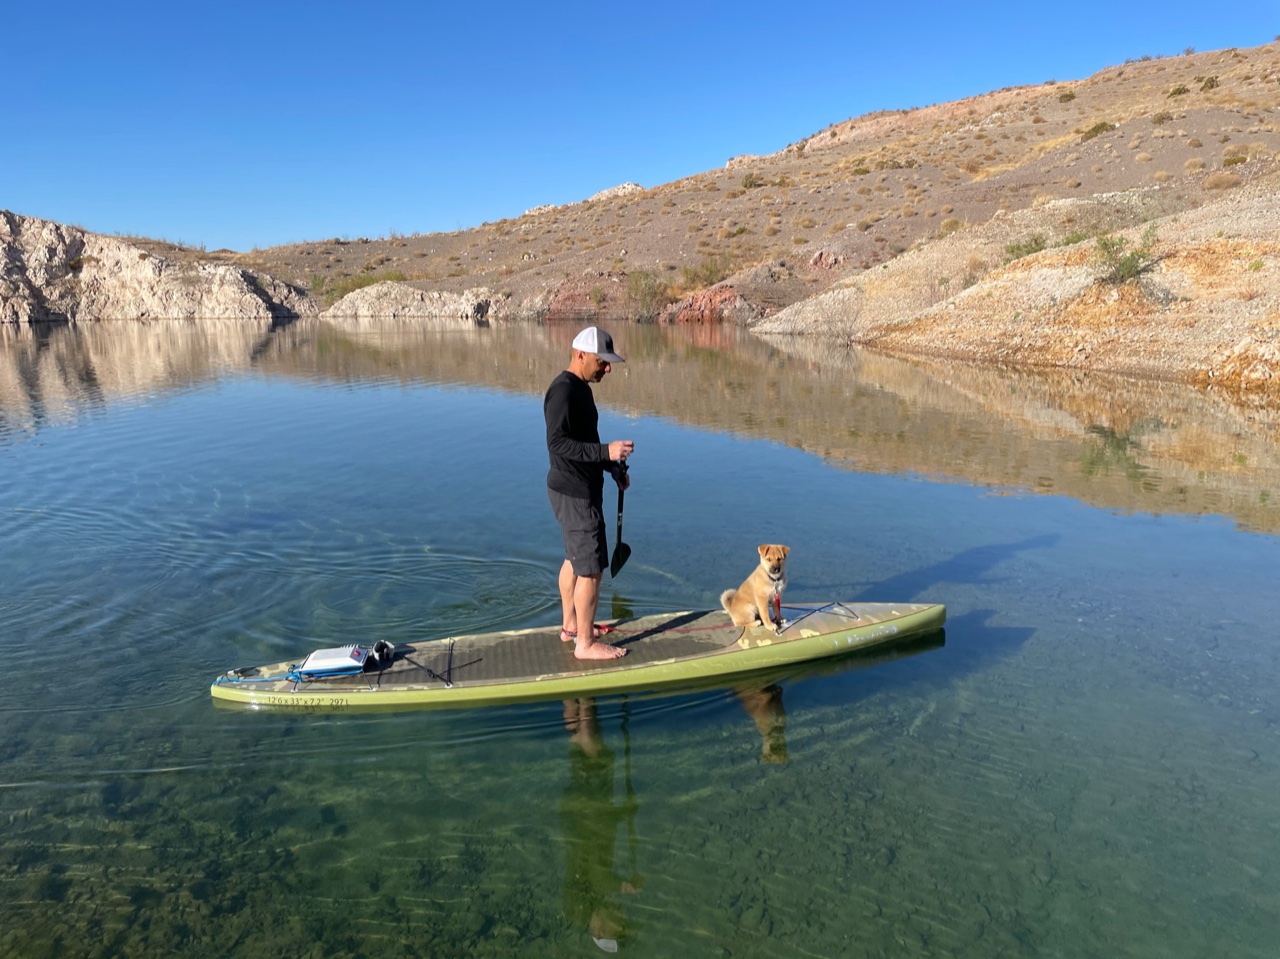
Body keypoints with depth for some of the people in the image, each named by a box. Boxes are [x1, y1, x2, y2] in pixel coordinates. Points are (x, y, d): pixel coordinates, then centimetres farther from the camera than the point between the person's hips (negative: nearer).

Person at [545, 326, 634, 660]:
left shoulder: (580, 388, 13)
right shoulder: (563, 390, -20)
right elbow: (557, 443, -28)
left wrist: (613, 467, 14)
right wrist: (606, 451, -33)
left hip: (580, 490, 11)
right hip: (575, 494, -11)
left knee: (574, 559, 20)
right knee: (591, 568, -3)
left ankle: (569, 625, 35)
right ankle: (585, 643, 9)